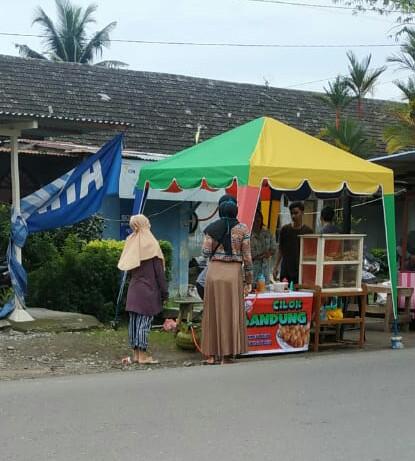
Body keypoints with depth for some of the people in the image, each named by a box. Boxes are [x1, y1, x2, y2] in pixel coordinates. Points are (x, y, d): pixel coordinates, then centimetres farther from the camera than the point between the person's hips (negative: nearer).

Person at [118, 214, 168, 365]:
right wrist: (164, 291, -4)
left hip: (133, 289, 6)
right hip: (148, 289, -6)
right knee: (144, 321, -4)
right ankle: (142, 355, -4)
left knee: (134, 321, 7)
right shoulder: (151, 244, -9)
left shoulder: (131, 243, 7)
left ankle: (136, 354, 12)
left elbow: (128, 267, 10)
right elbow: (159, 271, -9)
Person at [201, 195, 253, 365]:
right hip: (234, 273, -1)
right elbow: (247, 256, -2)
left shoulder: (212, 228, 0)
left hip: (214, 272, 1)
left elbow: (206, 252, -5)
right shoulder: (242, 229, -2)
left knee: (213, 313, 9)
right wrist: (249, 279, 4)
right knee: (231, 314, 6)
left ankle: (211, 355, 9)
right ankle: (227, 355, 6)